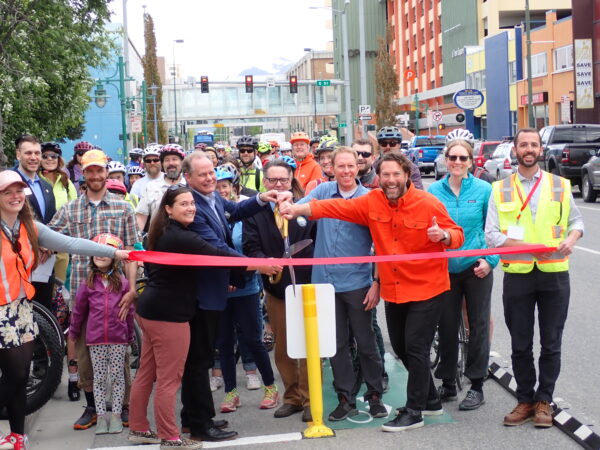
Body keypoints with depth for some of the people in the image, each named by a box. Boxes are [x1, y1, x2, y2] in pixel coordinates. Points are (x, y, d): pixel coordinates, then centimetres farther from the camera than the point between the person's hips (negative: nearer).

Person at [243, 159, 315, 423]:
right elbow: (251, 246, -4)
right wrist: (265, 262, -23)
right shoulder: (255, 212, 3)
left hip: (307, 285, -2)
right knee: (282, 348, 10)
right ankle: (292, 398, 23)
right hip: (275, 288, 2)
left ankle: (309, 399, 12)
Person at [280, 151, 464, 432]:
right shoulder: (372, 202, -2)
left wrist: (443, 235, -31)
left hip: (426, 288, -6)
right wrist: (299, 209, -19)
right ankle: (430, 400, 35)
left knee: (416, 349, -4)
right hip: (393, 290, 6)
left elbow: (457, 235, -8)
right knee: (401, 348, 16)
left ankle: (414, 412, 10)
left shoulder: (428, 204, -14)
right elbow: (339, 207, -8)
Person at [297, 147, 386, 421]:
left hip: (357, 282, -3)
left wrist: (377, 283, -8)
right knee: (336, 344, 10)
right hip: (326, 281, 3)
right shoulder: (323, 191, 5)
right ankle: (346, 399, 21)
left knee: (366, 342, 6)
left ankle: (375, 396, 21)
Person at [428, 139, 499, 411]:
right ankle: (447, 383, 22)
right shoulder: (434, 191, 0)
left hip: (477, 268, -1)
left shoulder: (483, 190, -4)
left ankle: (477, 385, 16)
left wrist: (491, 260, -8)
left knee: (478, 326, 5)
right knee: (447, 326, 8)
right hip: (445, 268, 2)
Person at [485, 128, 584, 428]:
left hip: (554, 274, 0)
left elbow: (576, 221, 14)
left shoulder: (559, 186, 6)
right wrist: (531, 246, -17)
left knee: (551, 344, 7)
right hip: (517, 274, 0)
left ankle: (544, 401, 21)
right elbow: (491, 234, -5)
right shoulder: (500, 189, 3)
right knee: (520, 345, 9)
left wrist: (571, 239, -10)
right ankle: (525, 400, 23)